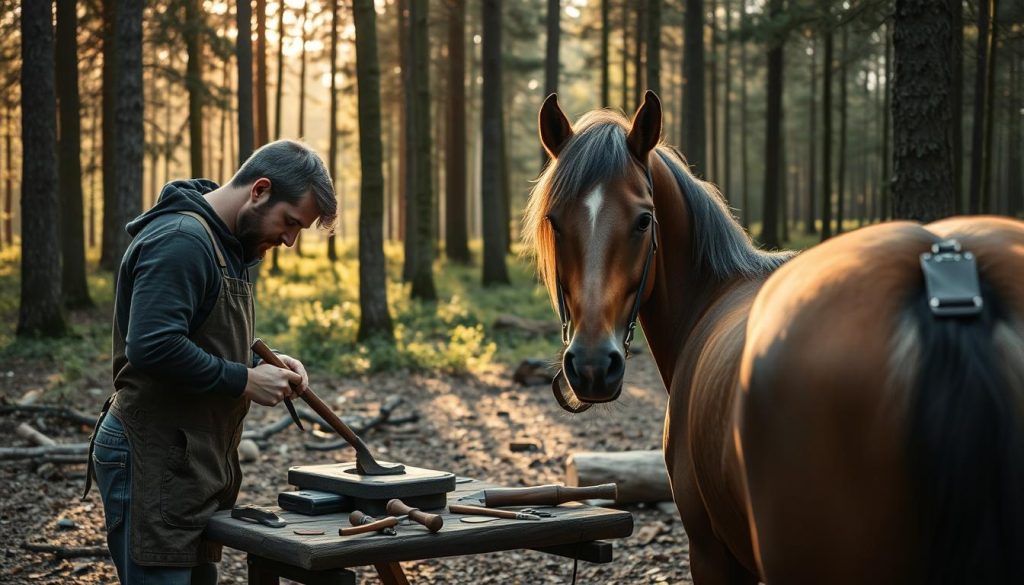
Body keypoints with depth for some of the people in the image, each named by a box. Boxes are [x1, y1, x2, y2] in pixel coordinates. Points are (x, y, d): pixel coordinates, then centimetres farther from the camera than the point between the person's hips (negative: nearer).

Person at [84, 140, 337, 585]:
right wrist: (246, 381, -18)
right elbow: (152, 348, -27)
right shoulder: (180, 239, -17)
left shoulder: (227, 245, 16)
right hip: (154, 466, -10)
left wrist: (264, 363, 6)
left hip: (194, 463, 10)